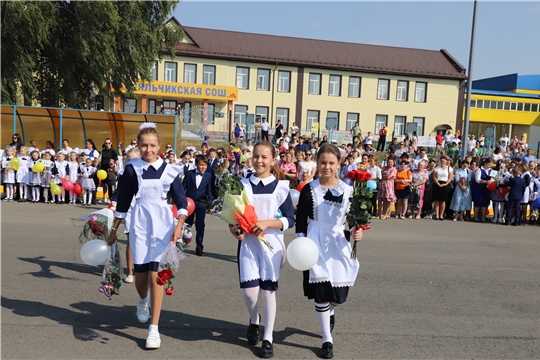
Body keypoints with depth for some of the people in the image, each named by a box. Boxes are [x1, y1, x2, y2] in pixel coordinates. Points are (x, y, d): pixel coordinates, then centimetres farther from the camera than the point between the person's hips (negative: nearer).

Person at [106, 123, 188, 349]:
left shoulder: (169, 170, -4)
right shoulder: (131, 169, -2)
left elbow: (181, 201, -1)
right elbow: (122, 202, 5)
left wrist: (179, 226, -14)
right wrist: (114, 230, 9)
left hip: (162, 225, -1)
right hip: (139, 224, 1)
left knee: (156, 275, -5)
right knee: (140, 274, 7)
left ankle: (154, 329, 6)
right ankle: (143, 300, 45)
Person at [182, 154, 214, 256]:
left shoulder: (208, 176, 2)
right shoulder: (190, 173, -1)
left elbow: (209, 191, 7)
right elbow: (183, 187, 1)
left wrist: (210, 203, -4)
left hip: (201, 203, 0)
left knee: (200, 225, -2)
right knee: (187, 224, 11)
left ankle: (199, 247, 6)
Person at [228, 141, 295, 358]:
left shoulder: (281, 187, -3)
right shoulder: (243, 185, 2)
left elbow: (289, 220, -4)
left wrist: (267, 223, -18)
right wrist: (233, 229, -11)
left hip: (272, 245, -1)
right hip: (248, 244, 1)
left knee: (268, 290, 4)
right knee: (249, 291, -4)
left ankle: (268, 338, 19)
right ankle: (254, 321, 29)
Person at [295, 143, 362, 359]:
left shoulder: (347, 190, 0)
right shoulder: (309, 190, -4)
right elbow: (300, 220, -2)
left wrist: (355, 233, -16)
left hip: (339, 245, 2)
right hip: (316, 244, -1)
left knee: (339, 294, 7)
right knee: (320, 292, 0)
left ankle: (330, 313, 46)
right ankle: (327, 341, 17)